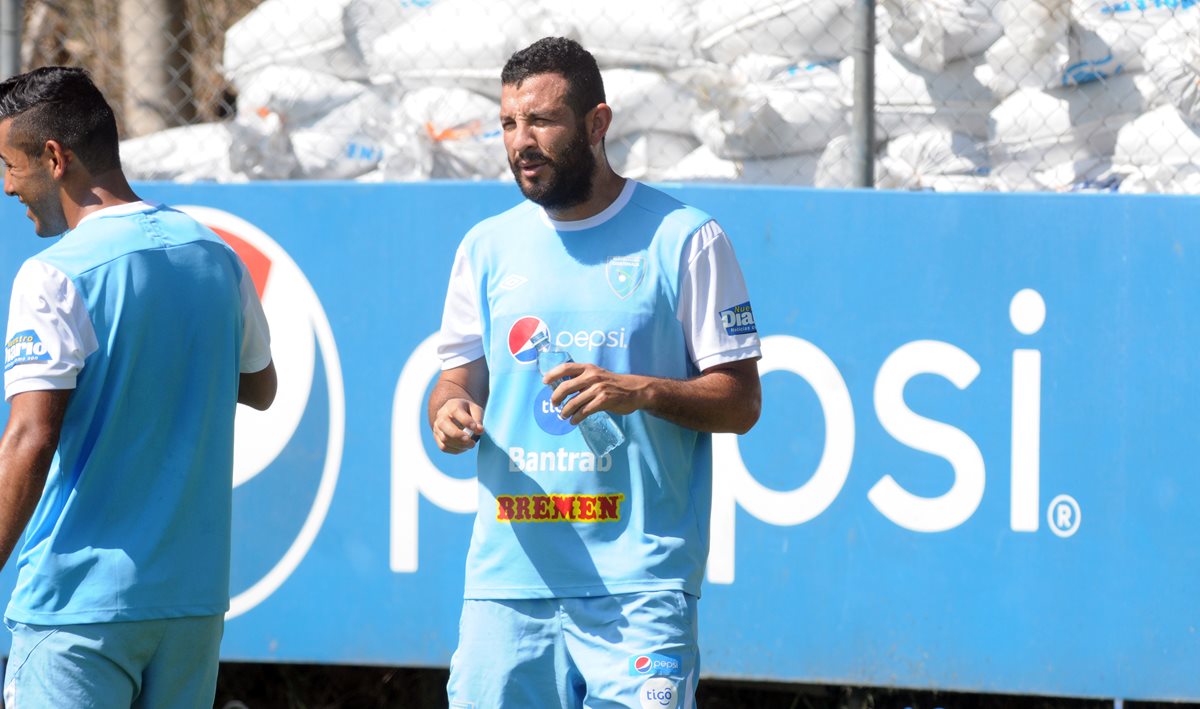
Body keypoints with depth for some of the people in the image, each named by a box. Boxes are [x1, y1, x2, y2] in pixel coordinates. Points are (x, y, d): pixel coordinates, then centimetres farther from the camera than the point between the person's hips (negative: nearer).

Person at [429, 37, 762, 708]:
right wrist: (450, 410, -5)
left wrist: (642, 393, -19)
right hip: (507, 576, 4)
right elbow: (460, 373, 19)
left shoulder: (685, 238, 0)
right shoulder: (489, 246, 14)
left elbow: (741, 401, -1)